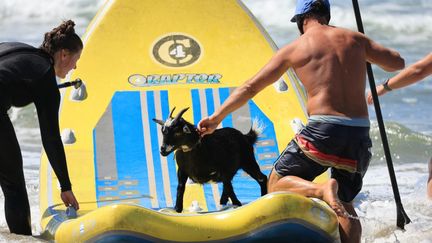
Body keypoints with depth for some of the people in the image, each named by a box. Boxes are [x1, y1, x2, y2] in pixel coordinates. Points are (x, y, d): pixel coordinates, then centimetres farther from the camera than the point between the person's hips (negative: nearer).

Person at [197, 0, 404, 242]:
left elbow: (250, 88, 11)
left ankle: (320, 190, -19)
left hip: (323, 129, -4)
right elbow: (398, 63, 21)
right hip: (360, 133, 4)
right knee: (345, 203, 18)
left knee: (277, 184, 12)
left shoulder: (294, 48, 6)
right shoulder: (354, 39, 12)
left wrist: (216, 118, 19)